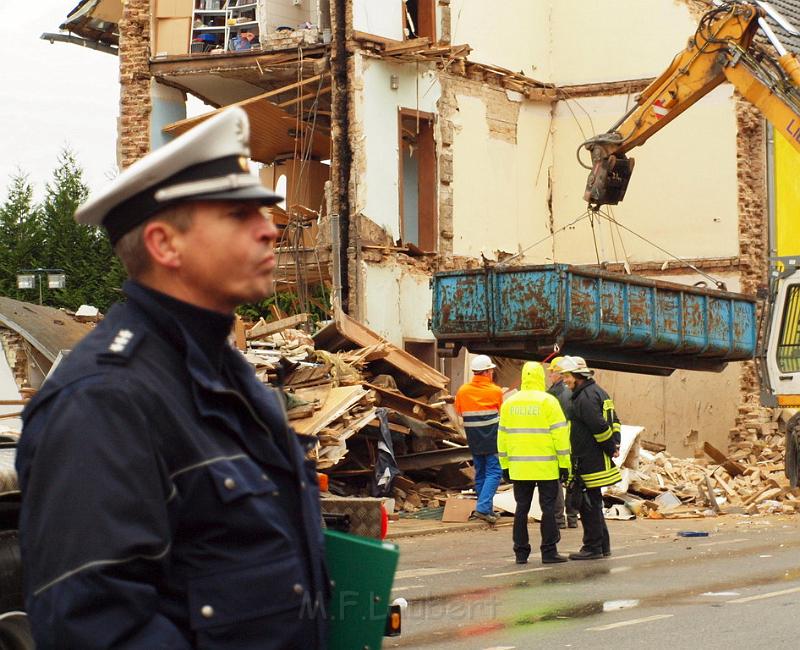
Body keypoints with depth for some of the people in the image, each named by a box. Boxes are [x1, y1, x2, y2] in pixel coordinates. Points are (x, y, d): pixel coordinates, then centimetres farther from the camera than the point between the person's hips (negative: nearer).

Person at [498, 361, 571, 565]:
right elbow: (560, 434, -8)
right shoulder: (548, 402, -6)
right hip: (547, 467, -4)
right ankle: (549, 551, 1)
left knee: (521, 508, 9)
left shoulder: (509, 403, 8)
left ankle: (521, 552, 10)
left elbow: (502, 436, 12)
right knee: (548, 507, 2)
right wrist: (564, 464, -4)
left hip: (519, 468, 4)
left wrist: (505, 465, 18)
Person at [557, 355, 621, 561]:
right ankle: (603, 545, 22)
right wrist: (614, 445, 10)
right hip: (598, 459, 10)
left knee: (589, 504, -4)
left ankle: (593, 547, -1)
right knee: (594, 503, 16)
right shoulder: (598, 392, 16)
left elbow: (600, 427, -23)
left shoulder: (585, 398, -17)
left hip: (589, 461, -10)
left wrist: (611, 448, -11)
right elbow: (614, 421, 19)